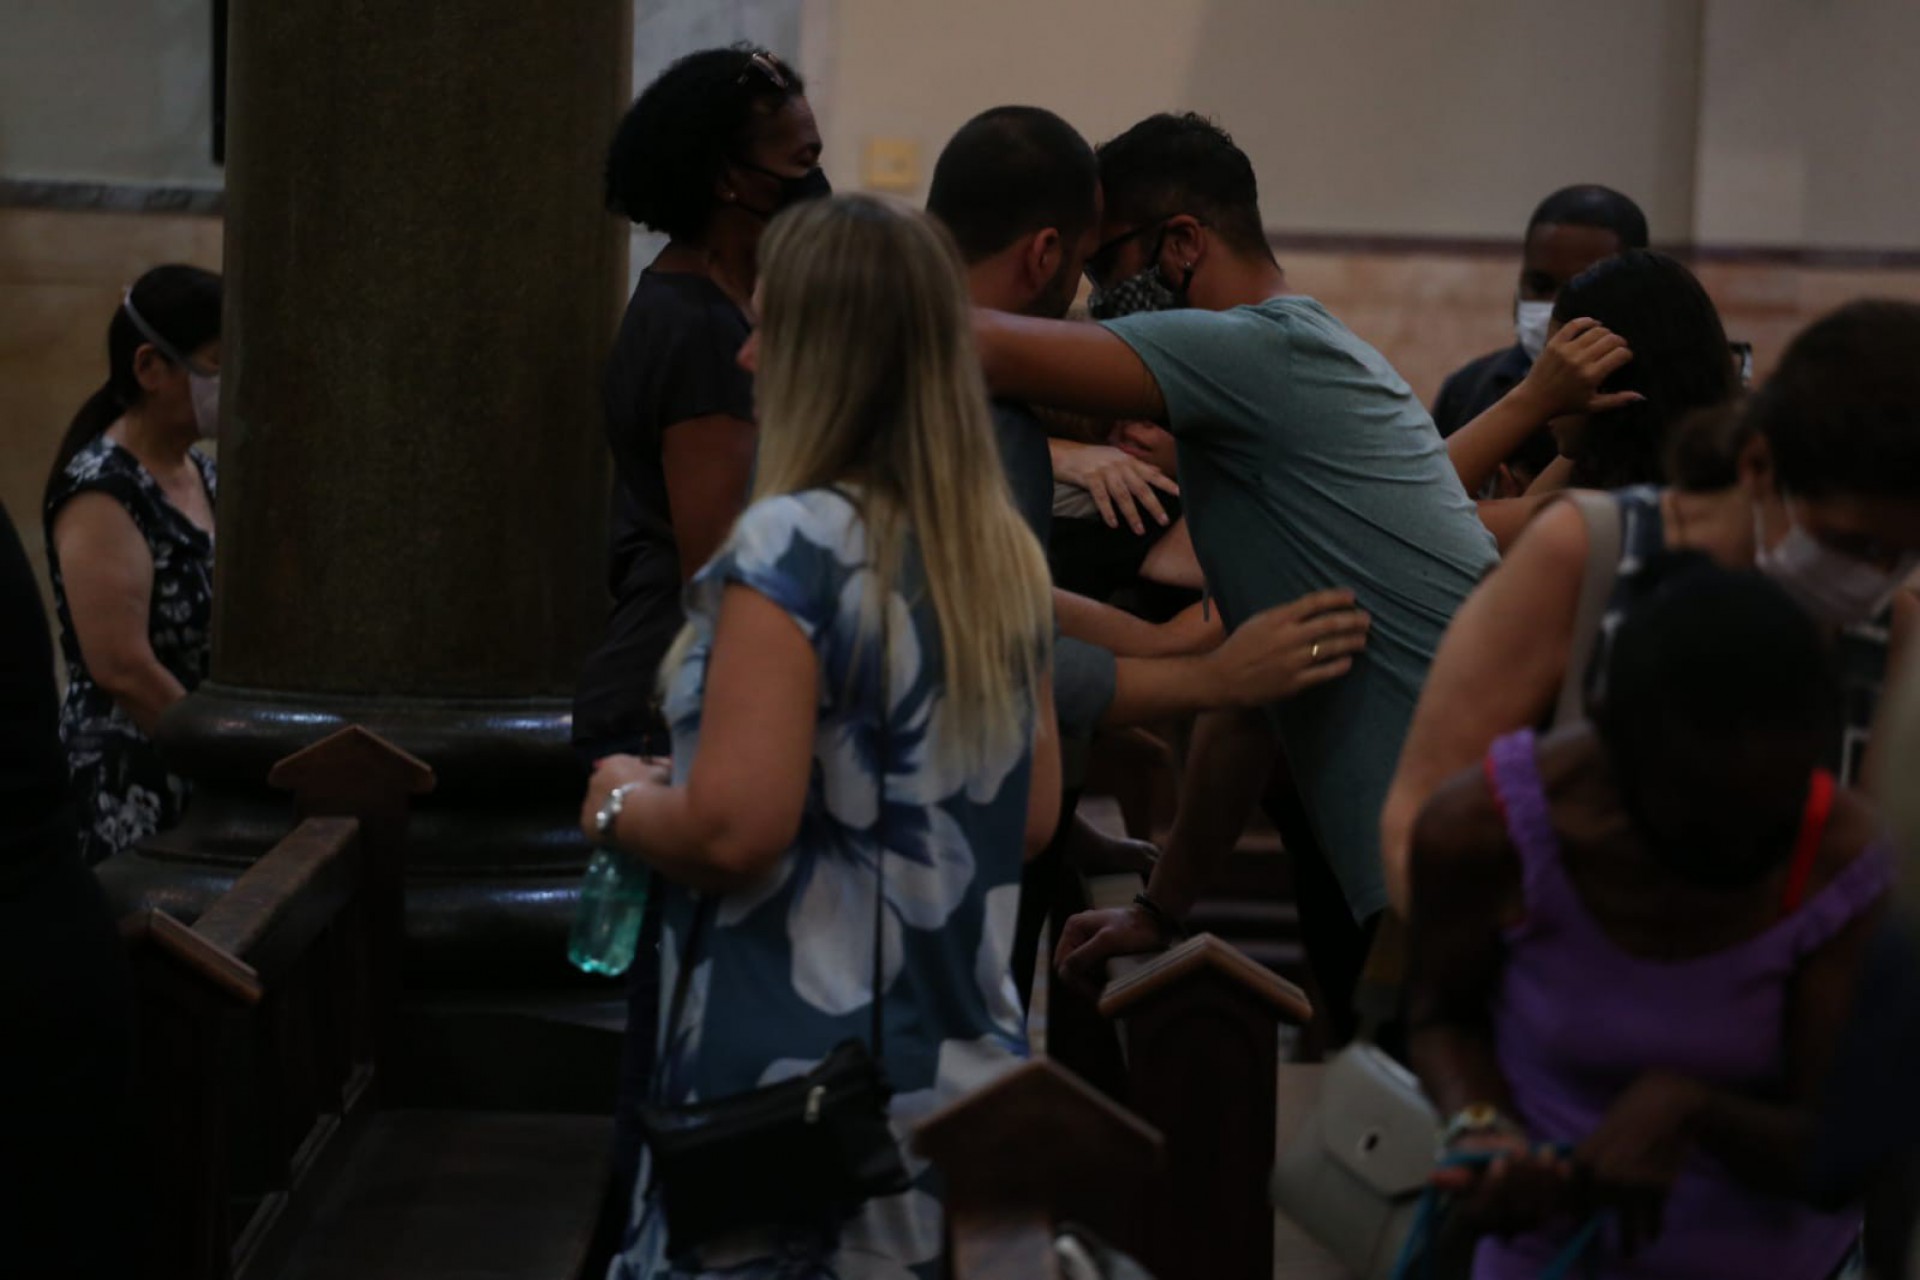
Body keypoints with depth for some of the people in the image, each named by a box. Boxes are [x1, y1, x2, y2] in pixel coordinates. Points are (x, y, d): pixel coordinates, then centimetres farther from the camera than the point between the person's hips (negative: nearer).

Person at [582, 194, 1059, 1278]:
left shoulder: (794, 546, -15)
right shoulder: (1006, 554, 7)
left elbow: (734, 829, -20)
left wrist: (626, 803, -1)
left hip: (801, 1099, -7)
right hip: (967, 1071, 7)